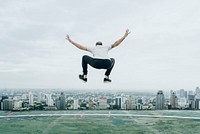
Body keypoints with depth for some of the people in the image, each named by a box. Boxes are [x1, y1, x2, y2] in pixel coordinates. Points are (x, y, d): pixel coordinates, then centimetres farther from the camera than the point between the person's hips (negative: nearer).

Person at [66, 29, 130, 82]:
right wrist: (125, 36, 44)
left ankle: (84, 76, 33)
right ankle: (106, 77, 27)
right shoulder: (106, 47, 32)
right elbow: (116, 43, 33)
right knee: (113, 60, 39)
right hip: (107, 64, 1)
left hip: (96, 64, -1)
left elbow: (80, 46, 33)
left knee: (84, 57, 31)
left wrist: (70, 41, 43)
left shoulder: (93, 48, 30)